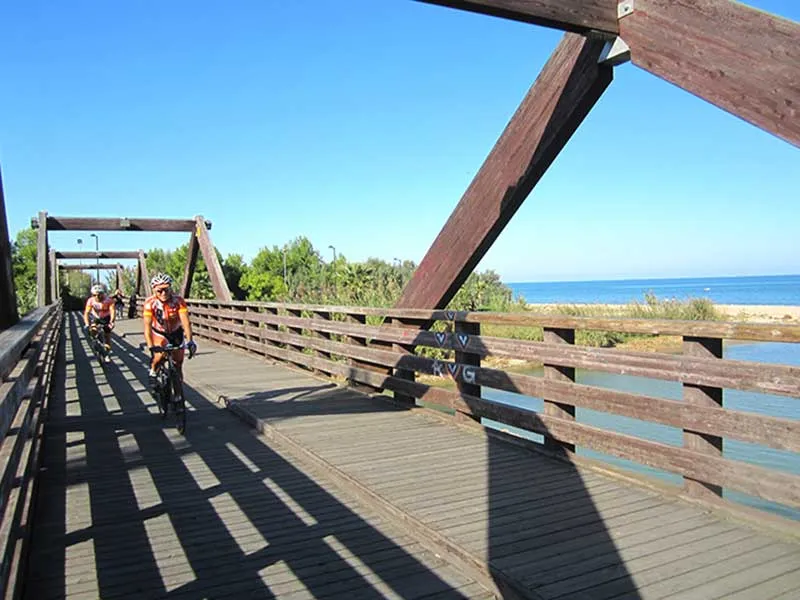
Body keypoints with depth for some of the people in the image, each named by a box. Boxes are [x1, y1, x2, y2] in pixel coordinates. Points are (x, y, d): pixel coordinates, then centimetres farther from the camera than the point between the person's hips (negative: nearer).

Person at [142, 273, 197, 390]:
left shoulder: (178, 301, -26)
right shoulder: (150, 303, -26)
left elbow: (185, 322, -34)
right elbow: (147, 326, -33)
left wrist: (189, 341, -48)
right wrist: (150, 347, -44)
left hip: (176, 333, 2)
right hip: (159, 333, -1)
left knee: (178, 365, 5)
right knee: (160, 353, -31)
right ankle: (152, 371, -1)